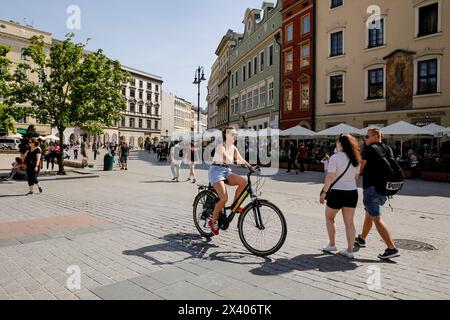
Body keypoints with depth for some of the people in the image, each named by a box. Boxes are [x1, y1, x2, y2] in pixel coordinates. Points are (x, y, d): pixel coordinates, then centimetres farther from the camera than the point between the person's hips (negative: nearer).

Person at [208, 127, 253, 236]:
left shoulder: (233, 148, 11)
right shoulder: (221, 146, -11)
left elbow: (241, 159, -1)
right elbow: (225, 158, -31)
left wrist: (250, 166, -19)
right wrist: (235, 162, -51)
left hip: (227, 171, 7)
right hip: (216, 170, -7)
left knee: (243, 182, -21)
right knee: (224, 197, -23)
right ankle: (213, 221, -3)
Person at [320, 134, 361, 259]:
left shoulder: (335, 157, -12)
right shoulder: (356, 158, 7)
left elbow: (330, 176, -17)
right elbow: (357, 176, 14)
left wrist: (324, 192, -12)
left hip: (337, 192, -5)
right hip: (352, 192, 5)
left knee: (329, 218, 16)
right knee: (349, 222, 9)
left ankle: (332, 244, 21)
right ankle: (349, 251, 12)